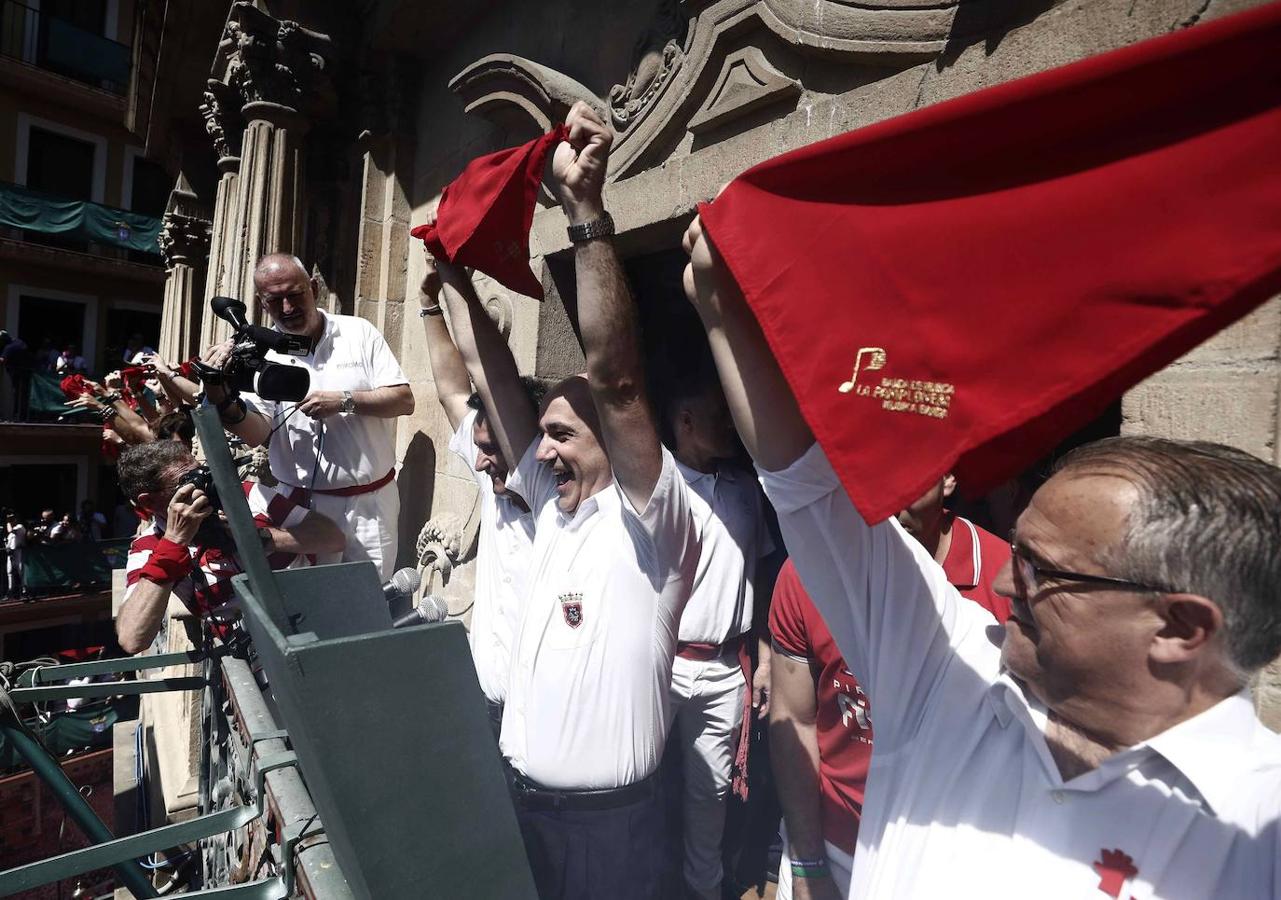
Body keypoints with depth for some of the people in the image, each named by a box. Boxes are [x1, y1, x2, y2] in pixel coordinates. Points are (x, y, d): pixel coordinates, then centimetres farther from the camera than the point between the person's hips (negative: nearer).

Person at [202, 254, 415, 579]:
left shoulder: (358, 332, 1)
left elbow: (404, 400, -4)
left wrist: (343, 401, -16)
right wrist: (221, 399, -22)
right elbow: (258, 434, -5)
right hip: (302, 504, 1)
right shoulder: (261, 355, 3)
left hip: (371, 503, 0)